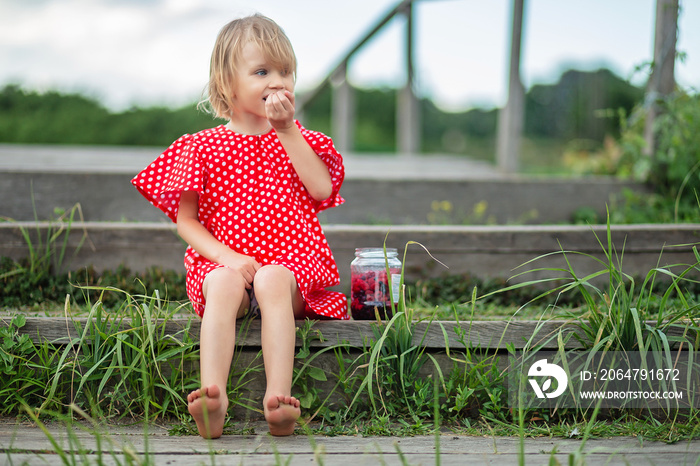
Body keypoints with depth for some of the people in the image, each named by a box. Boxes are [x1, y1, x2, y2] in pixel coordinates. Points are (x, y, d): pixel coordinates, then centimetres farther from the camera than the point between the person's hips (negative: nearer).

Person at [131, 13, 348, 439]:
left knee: (271, 280, -34)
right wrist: (225, 255, -11)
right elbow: (186, 220, 6)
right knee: (221, 283, -34)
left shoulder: (295, 137, 15)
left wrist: (287, 130, -5)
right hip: (226, 262, 0)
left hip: (292, 263, 0)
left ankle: (278, 398, -46)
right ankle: (213, 396, -49)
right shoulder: (201, 147, 10)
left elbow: (323, 190, -4)